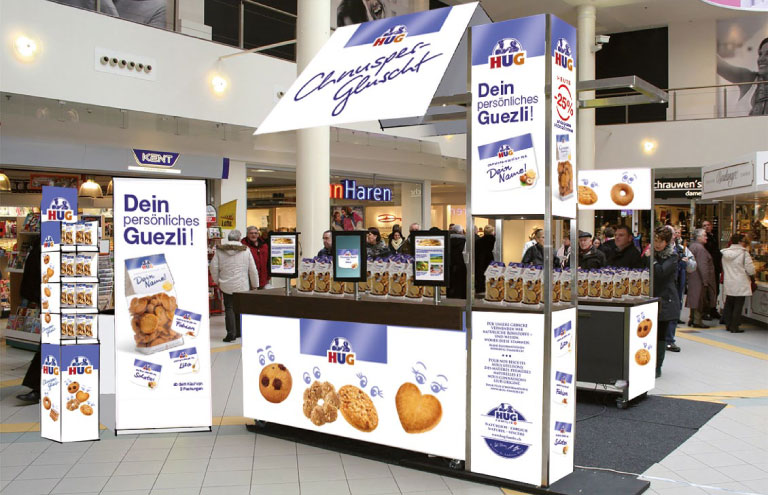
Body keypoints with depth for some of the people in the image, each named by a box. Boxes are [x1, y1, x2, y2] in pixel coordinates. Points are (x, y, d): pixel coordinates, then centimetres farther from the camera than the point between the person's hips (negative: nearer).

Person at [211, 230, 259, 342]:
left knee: (229, 308, 4)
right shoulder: (245, 251, -5)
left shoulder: (219, 251, -2)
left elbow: (214, 267, 0)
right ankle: (238, 332, 20)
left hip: (226, 285, 0)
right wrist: (255, 285, 9)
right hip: (242, 285, 0)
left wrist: (217, 281, 15)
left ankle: (231, 333, -6)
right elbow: (253, 270, -2)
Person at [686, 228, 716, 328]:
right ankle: (697, 321, -2)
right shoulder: (700, 248, -17)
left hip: (692, 278, 10)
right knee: (699, 299, -5)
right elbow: (702, 266, -21)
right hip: (699, 279, -10)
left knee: (695, 299, 16)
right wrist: (705, 280, -20)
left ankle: (692, 319, 21)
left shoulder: (692, 246, 14)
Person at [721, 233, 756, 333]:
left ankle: (728, 325, 21)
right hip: (740, 285, -5)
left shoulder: (725, 253, 3)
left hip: (728, 284, 5)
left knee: (728, 305, 15)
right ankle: (734, 327, 2)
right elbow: (750, 270, -12)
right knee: (738, 306, 1)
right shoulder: (744, 253, -13)